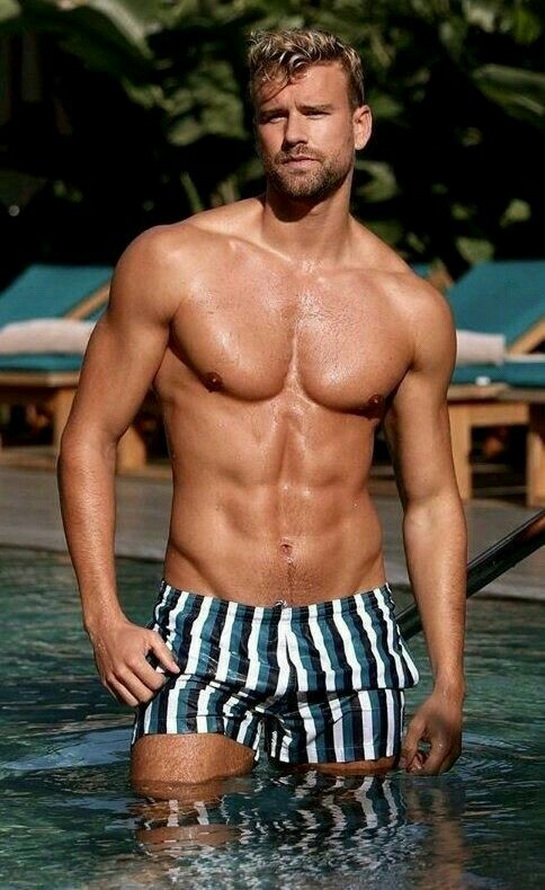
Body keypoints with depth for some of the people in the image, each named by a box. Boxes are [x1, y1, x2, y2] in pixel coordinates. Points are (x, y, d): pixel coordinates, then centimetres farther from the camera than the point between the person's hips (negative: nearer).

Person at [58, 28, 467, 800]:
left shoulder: (412, 308, 4)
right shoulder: (172, 263, -2)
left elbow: (431, 498, 11)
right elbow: (89, 440, 1)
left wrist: (448, 690, 6)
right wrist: (104, 620, -9)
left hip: (352, 642, 2)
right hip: (204, 633, -2)